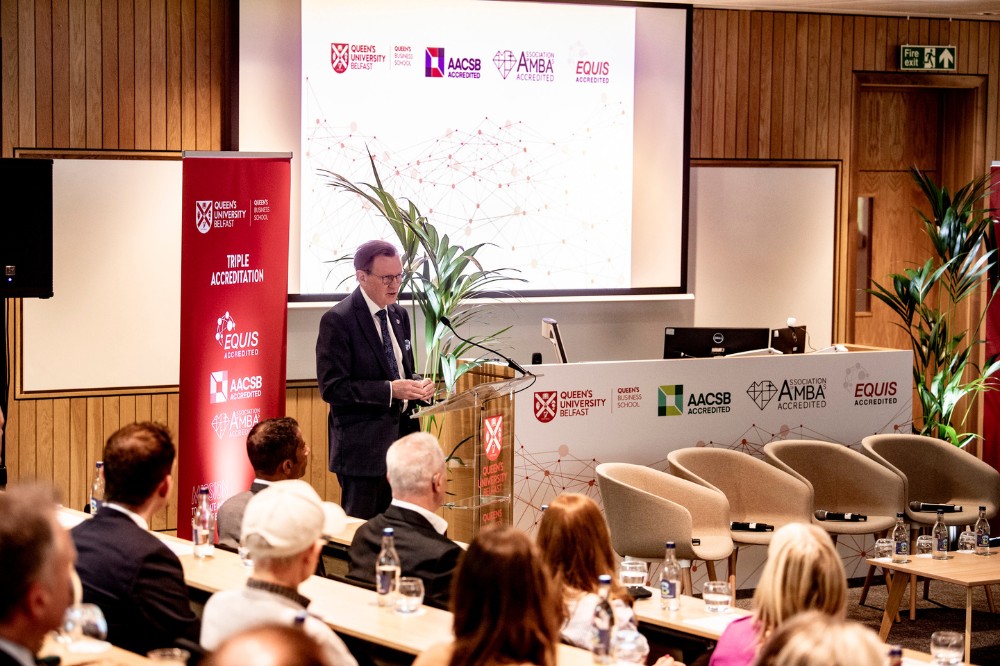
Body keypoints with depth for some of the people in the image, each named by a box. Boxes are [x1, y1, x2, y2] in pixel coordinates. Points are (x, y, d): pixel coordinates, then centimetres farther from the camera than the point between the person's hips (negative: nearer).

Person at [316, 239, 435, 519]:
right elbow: (332, 388, -16)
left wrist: (417, 384, 0)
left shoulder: (399, 315, 12)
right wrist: (389, 390, -22)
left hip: (402, 436, 7)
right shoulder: (338, 320, -12)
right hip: (363, 445, -7)